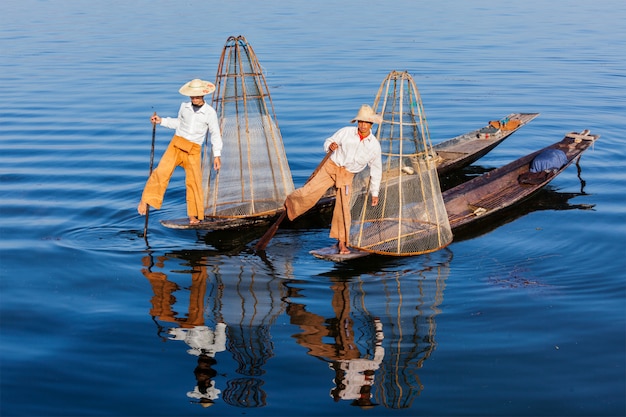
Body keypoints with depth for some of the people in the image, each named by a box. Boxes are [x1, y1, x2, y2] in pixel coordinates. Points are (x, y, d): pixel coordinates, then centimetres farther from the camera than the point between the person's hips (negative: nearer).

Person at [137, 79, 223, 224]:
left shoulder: (210, 112, -6)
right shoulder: (184, 107, 4)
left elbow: (215, 134, 0)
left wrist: (217, 155, -5)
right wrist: (161, 121, 11)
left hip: (194, 151, -2)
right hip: (176, 145, 2)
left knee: (194, 181, -2)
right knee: (162, 172, -15)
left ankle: (193, 215, 11)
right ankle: (145, 201, -7)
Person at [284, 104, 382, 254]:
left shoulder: (375, 145, -4)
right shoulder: (346, 132, -8)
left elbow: (376, 170, 6)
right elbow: (328, 142, 5)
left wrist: (375, 193, 9)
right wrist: (330, 146, -21)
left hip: (347, 175, 1)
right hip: (331, 167, -1)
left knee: (343, 208, -4)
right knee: (309, 192, -15)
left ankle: (342, 243, 12)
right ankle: (290, 204, 17)